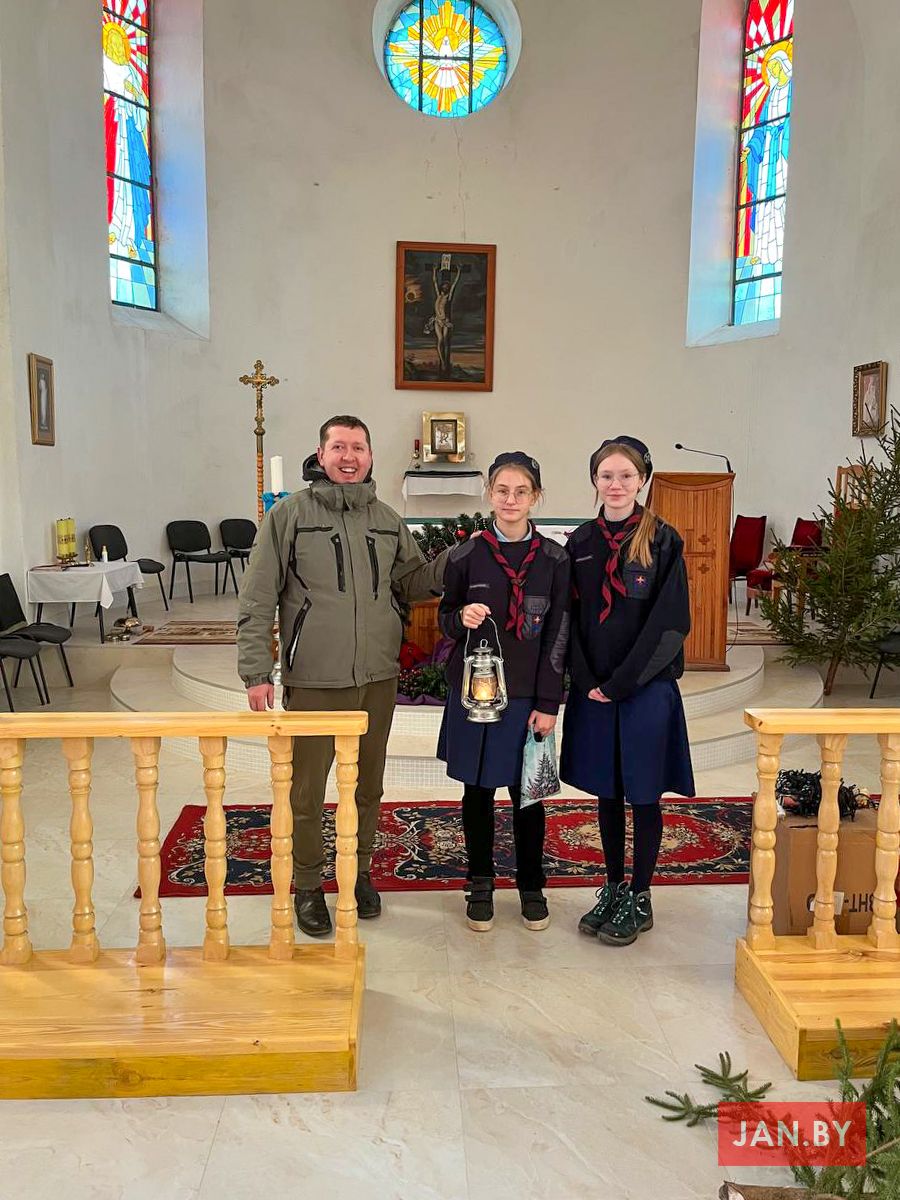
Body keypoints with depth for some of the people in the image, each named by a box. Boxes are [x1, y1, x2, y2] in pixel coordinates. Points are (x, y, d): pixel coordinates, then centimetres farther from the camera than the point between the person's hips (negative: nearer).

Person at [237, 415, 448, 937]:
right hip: (314, 681, -4)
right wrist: (256, 671, -10)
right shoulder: (291, 514, -6)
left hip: (378, 679, 4)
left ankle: (359, 871, 38)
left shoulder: (386, 519, 7)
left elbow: (414, 581, 13)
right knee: (306, 790, 7)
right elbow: (257, 600, -6)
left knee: (368, 786, 18)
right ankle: (308, 886, 27)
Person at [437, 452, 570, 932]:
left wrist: (548, 703, -6)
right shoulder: (465, 556, -1)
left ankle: (532, 886, 27)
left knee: (526, 791, 8)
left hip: (528, 694, 0)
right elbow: (445, 618, 8)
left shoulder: (553, 559, -1)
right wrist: (462, 618, -16)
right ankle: (480, 884, 27)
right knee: (478, 789, 10)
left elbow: (558, 634, -2)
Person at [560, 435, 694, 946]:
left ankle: (639, 898, 20)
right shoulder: (582, 542, 5)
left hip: (646, 688, -4)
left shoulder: (663, 541, -6)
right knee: (606, 792, 13)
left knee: (644, 794, 6)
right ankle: (613, 888, 28)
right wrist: (587, 682, -5)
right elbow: (571, 619, 6)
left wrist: (621, 684, -13)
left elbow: (670, 622, -11)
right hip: (594, 689, 4)